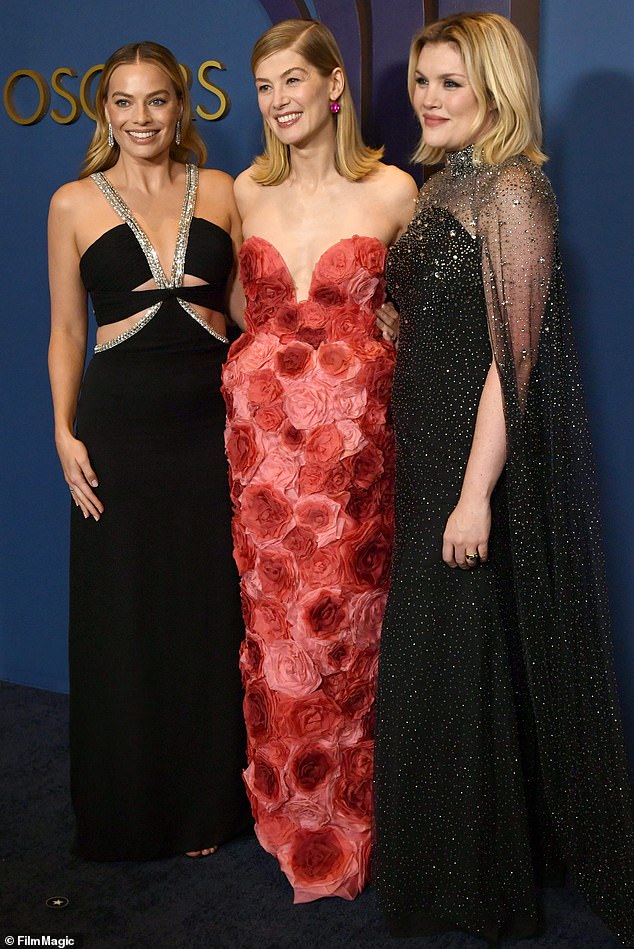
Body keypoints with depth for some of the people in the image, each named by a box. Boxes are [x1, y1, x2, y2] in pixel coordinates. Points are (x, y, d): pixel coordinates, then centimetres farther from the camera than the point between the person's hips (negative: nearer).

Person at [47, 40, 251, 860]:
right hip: (119, 427, -1)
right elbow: (67, 330, 7)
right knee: (121, 618, 5)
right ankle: (129, 811, 25)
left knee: (209, 610, 7)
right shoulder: (75, 204, 5)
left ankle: (206, 806, 27)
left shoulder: (220, 193, 7)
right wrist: (64, 433, -3)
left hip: (212, 423, 1)